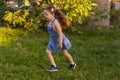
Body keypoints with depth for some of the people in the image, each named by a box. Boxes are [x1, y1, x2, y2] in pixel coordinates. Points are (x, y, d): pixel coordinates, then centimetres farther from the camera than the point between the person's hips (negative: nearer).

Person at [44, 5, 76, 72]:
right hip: (54, 40, 8)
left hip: (60, 40, -8)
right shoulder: (49, 21, -4)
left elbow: (60, 33, -27)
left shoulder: (55, 22, -29)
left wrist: (60, 42, -25)